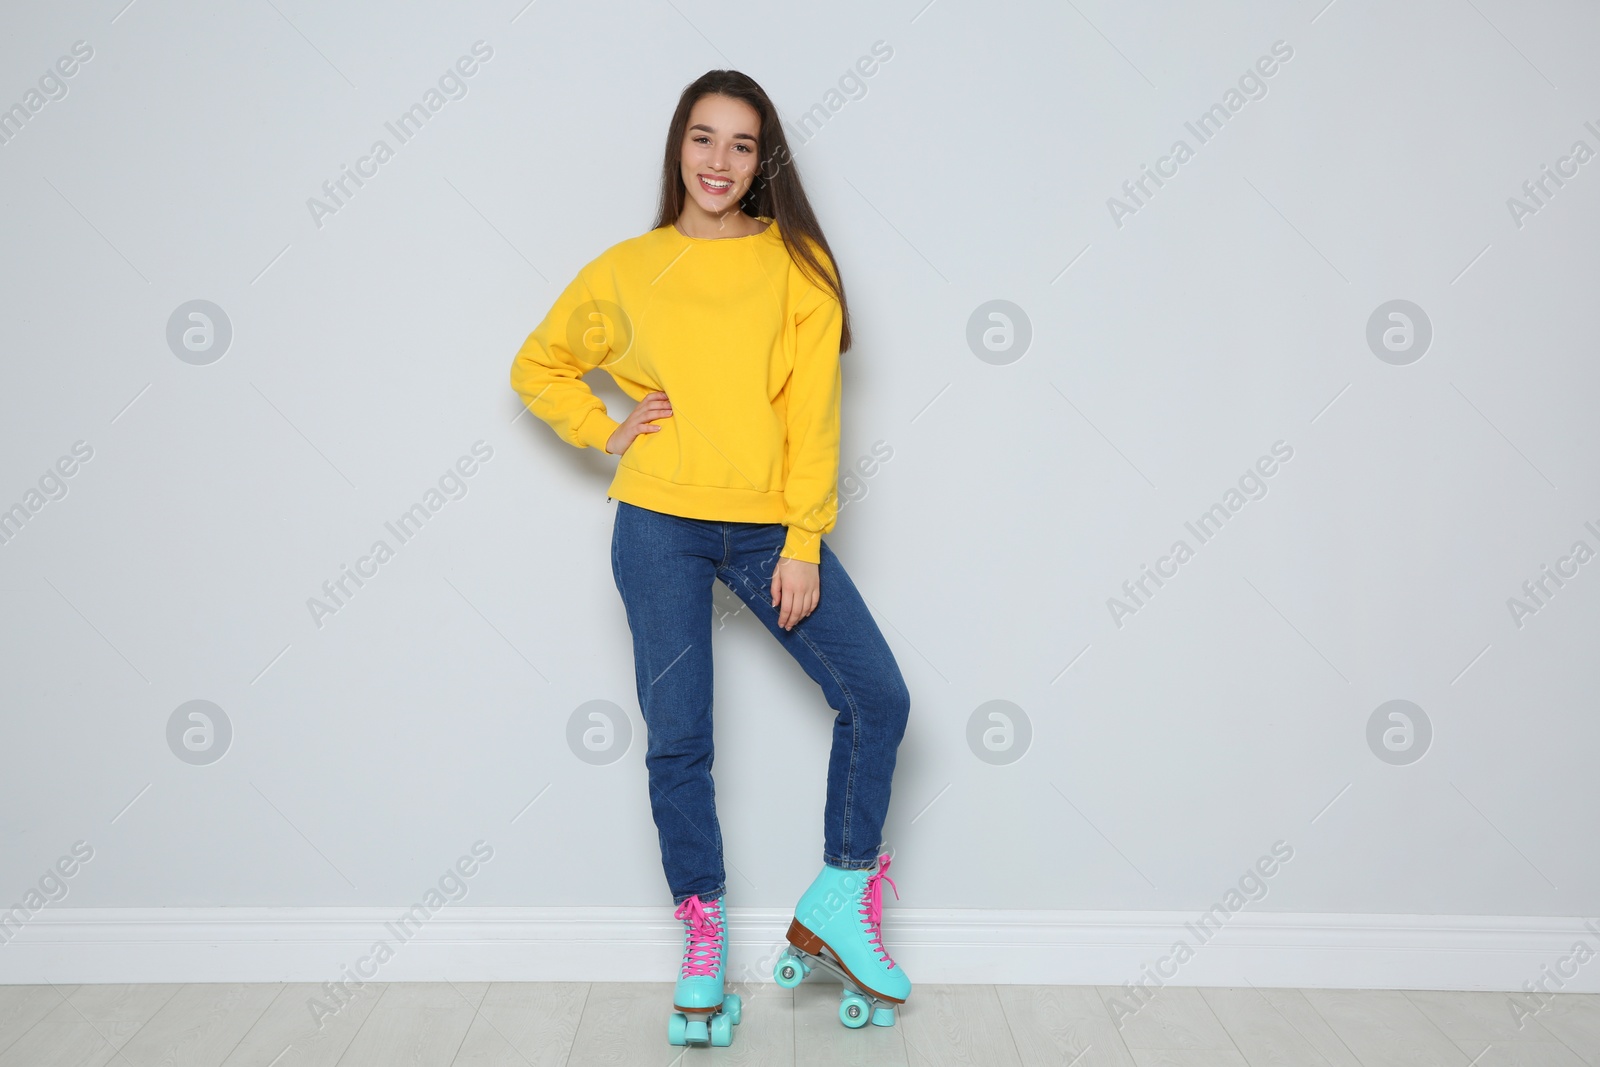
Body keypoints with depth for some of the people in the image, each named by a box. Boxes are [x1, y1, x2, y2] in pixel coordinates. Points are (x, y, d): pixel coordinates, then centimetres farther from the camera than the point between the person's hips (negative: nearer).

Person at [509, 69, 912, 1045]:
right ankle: (705, 939, 20)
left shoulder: (795, 262, 3)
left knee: (878, 697, -6)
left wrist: (803, 545, -8)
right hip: (661, 527, 0)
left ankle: (838, 905, 13)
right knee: (678, 738, 3)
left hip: (771, 526, 1)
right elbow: (538, 365, 19)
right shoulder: (626, 271, 6)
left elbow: (812, 410, -3)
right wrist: (606, 432, 3)